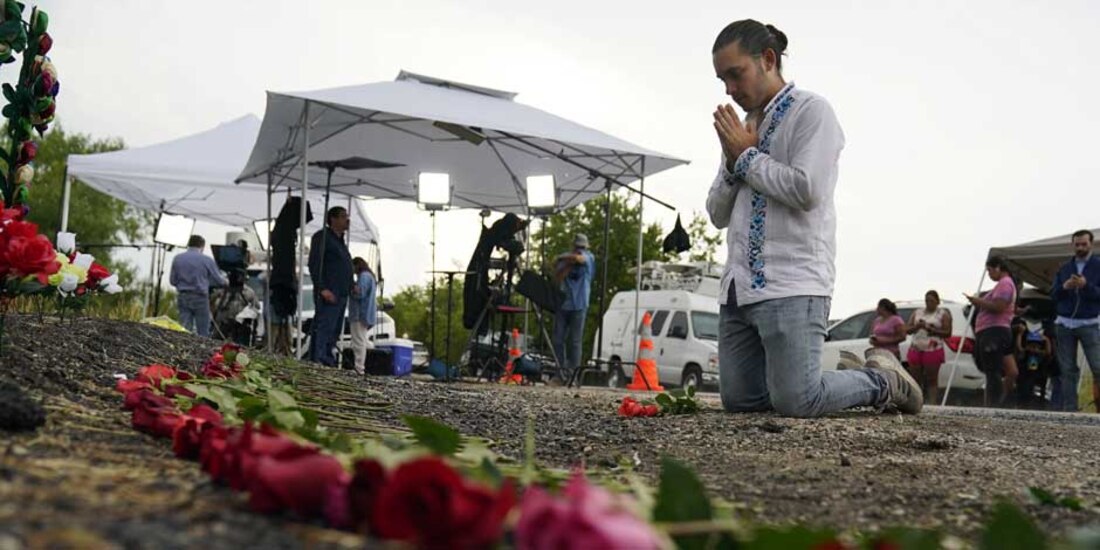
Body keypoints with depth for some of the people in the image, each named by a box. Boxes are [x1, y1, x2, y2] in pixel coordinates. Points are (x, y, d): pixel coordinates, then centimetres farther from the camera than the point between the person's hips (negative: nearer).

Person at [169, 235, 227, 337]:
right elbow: (218, 280, -1)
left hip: (183, 298, 4)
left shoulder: (177, 259, 4)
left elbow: (172, 280, 6)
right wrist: (226, 281, 22)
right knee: (203, 332, 4)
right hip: (200, 298, -3)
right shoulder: (207, 260, -7)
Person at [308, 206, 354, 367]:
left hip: (341, 295, 10)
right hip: (328, 294, -10)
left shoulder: (340, 241, 24)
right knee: (323, 330, -14)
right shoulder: (322, 237, -5)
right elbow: (314, 264, -14)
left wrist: (352, 285, 16)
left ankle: (328, 362, 14)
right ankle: (318, 363, -18)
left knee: (334, 333, 10)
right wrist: (322, 289, -21)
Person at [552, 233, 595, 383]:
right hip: (563, 304, 3)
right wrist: (569, 263, -13)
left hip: (579, 305, -3)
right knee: (558, 340, 0)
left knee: (575, 341, -4)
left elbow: (578, 258, -20)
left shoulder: (589, 258, 4)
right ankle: (560, 373, 5)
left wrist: (561, 258, -5)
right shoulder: (565, 259, 12)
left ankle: (573, 374, -4)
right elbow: (557, 278, -3)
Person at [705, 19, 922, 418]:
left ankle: (882, 381, 14)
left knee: (795, 403, -14)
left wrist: (747, 156, -4)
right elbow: (718, 215, 19)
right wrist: (732, 163, 1)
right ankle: (860, 376, 24)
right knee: (739, 400, 5)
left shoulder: (811, 111, -1)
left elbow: (807, 190, -16)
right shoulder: (742, 129, 20)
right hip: (738, 288, 8)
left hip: (792, 287, -8)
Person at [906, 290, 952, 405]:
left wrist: (932, 330, -13)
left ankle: (932, 404, -12)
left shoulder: (943, 314, 7)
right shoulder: (917, 313, 18)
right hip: (916, 349, 4)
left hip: (933, 350, -4)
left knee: (932, 380, -8)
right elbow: (908, 330, 14)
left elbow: (947, 333, -2)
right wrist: (917, 326, -6)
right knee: (915, 379, 1)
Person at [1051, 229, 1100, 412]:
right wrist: (1063, 287, -10)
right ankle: (1069, 409, 5)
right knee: (1067, 369, 3)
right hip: (1064, 324, 4)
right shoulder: (1064, 269, 14)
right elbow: (1053, 295, 10)